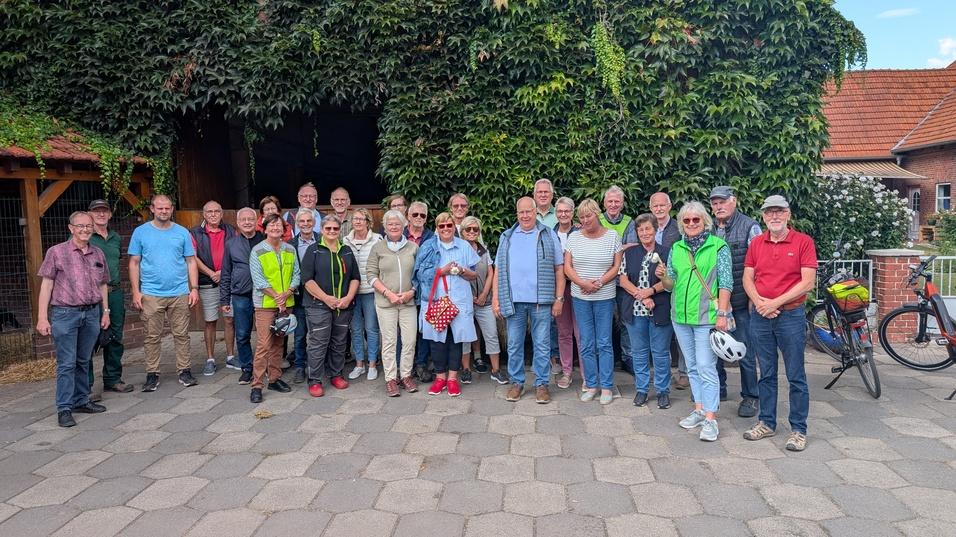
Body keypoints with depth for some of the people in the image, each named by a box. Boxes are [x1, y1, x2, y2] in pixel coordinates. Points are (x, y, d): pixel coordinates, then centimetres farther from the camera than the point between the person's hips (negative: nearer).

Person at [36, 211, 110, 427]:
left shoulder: (98, 254, 10)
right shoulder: (56, 252, -2)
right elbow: (46, 285, -4)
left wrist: (105, 312, 14)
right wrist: (42, 318, -8)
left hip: (92, 313, 4)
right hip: (65, 314, -4)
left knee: (83, 361, 12)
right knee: (66, 363, -4)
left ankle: (81, 401, 22)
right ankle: (64, 409, 1)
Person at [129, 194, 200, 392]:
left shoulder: (182, 232, 6)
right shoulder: (141, 232, 4)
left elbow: (191, 262, 7)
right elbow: (134, 263, 4)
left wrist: (194, 288, 0)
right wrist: (136, 292, -2)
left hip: (180, 293, 1)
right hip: (151, 294, -1)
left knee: (182, 335, 5)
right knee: (152, 337, 5)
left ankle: (184, 371, 14)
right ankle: (152, 374, 14)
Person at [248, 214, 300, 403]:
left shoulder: (290, 250, 8)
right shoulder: (257, 251, -4)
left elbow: (296, 275, 6)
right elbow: (258, 279, -9)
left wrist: (287, 293, -11)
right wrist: (276, 297, -15)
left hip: (286, 303, 4)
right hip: (265, 304, -4)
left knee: (278, 343, 12)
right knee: (263, 345, -8)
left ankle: (275, 379, 22)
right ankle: (257, 385, -3)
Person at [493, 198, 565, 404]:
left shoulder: (549, 235, 6)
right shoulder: (507, 237, 11)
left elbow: (559, 269, 4)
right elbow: (498, 270, 10)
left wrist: (559, 298, -2)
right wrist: (495, 298, 3)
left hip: (541, 300, -2)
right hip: (513, 301, 2)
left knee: (542, 345, 3)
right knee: (514, 345, 8)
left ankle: (541, 383, 14)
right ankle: (516, 382, 21)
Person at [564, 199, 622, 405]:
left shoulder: (612, 236, 0)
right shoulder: (574, 237, 4)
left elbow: (617, 266, -1)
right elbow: (567, 267, 1)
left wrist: (599, 283, -14)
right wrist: (583, 283, -14)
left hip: (605, 297, -2)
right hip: (580, 297, 2)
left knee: (604, 343, 2)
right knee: (586, 344, 7)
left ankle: (607, 387, 11)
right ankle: (591, 385, 17)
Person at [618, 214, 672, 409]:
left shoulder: (666, 253, 0)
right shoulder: (629, 253, 8)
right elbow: (623, 279, 2)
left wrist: (651, 291, -17)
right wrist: (642, 296, -10)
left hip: (659, 311, -3)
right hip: (635, 311, 3)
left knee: (661, 352, 5)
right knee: (638, 351, 11)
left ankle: (663, 391, 18)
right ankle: (641, 389, 23)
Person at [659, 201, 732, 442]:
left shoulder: (718, 246, -4)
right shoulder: (676, 248, 10)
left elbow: (726, 283, -8)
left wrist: (722, 314, -16)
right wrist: (663, 276, -9)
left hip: (706, 316, -5)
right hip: (681, 316, 6)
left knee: (706, 366, -8)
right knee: (692, 366, 13)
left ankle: (710, 419, -4)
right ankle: (700, 410, 23)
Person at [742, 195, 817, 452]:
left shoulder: (803, 242, -4)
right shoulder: (756, 243, 9)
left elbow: (808, 282, -10)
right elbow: (747, 278, 7)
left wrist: (776, 302, -14)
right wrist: (758, 301, -11)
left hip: (791, 315, -4)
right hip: (760, 316, 4)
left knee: (796, 376, 2)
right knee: (766, 374, 13)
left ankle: (799, 430, 12)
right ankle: (767, 422, 24)